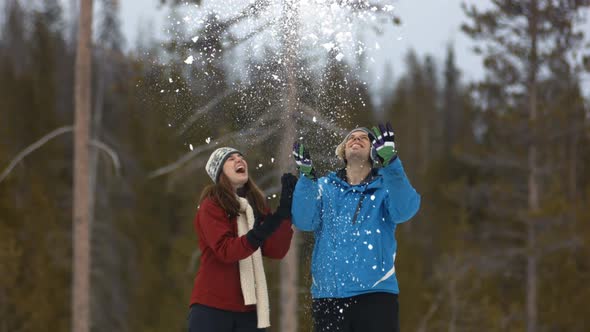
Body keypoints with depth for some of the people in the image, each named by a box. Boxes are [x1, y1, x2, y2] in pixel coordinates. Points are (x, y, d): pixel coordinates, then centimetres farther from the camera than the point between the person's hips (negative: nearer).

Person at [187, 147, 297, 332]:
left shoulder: (256, 204, 14)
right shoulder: (211, 206, -3)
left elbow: (276, 251, 2)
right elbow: (225, 250, -17)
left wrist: (285, 209, -6)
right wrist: (257, 234, -32)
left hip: (248, 308, 6)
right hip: (212, 306, -6)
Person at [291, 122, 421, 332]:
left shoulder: (385, 186, 9)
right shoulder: (325, 187, 13)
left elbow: (404, 210, -15)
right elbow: (304, 221, -5)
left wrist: (390, 163, -29)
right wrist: (307, 177, -20)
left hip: (376, 293, -2)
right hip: (328, 295, 2)